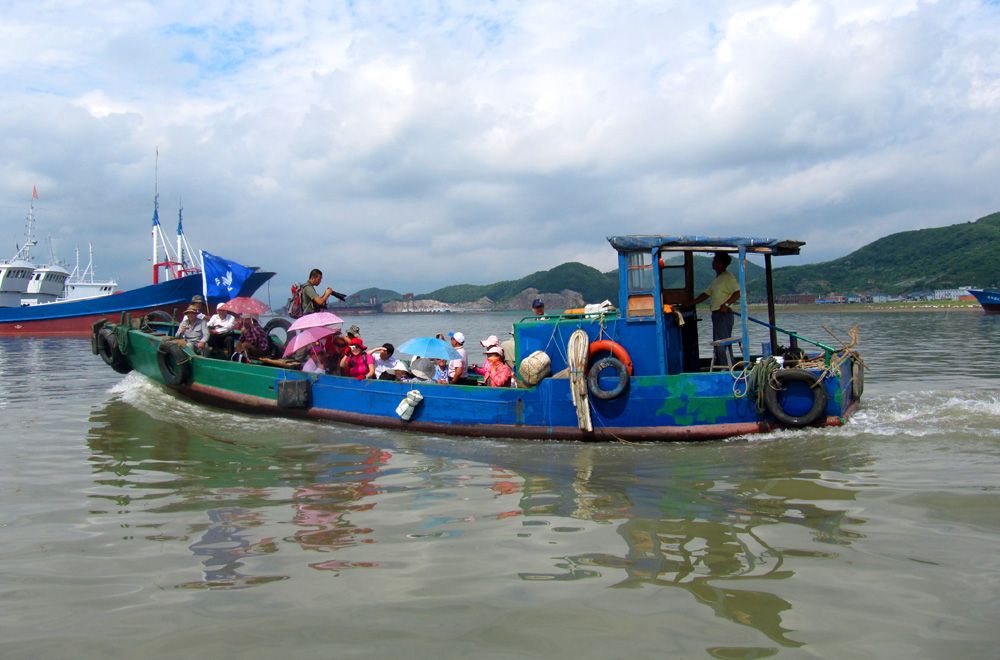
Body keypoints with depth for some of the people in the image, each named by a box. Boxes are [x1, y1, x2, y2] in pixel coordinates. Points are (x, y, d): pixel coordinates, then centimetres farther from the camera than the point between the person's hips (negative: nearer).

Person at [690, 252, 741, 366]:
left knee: (723, 344, -12)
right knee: (717, 344, 11)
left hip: (724, 314, -10)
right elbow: (706, 294, 25)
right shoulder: (716, 279, 20)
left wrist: (726, 304, -24)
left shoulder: (728, 277, -9)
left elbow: (738, 292, -19)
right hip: (716, 314, 10)